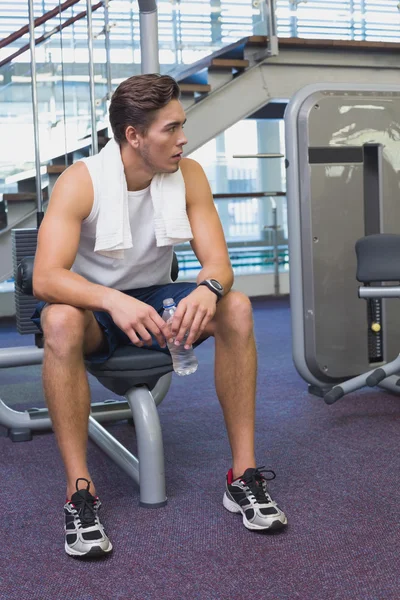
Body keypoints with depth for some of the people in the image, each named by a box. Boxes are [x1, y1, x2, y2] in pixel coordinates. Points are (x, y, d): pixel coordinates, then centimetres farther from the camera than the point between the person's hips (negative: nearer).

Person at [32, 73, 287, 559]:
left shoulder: (188, 174, -10)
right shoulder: (80, 182, -20)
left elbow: (218, 260, -15)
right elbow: (44, 277, -32)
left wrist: (207, 289, -41)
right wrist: (114, 301, -51)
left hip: (156, 300, 3)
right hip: (94, 304, -3)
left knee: (236, 307, -25)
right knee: (61, 322, -38)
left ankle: (244, 474, -20)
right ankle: (80, 491, -30)